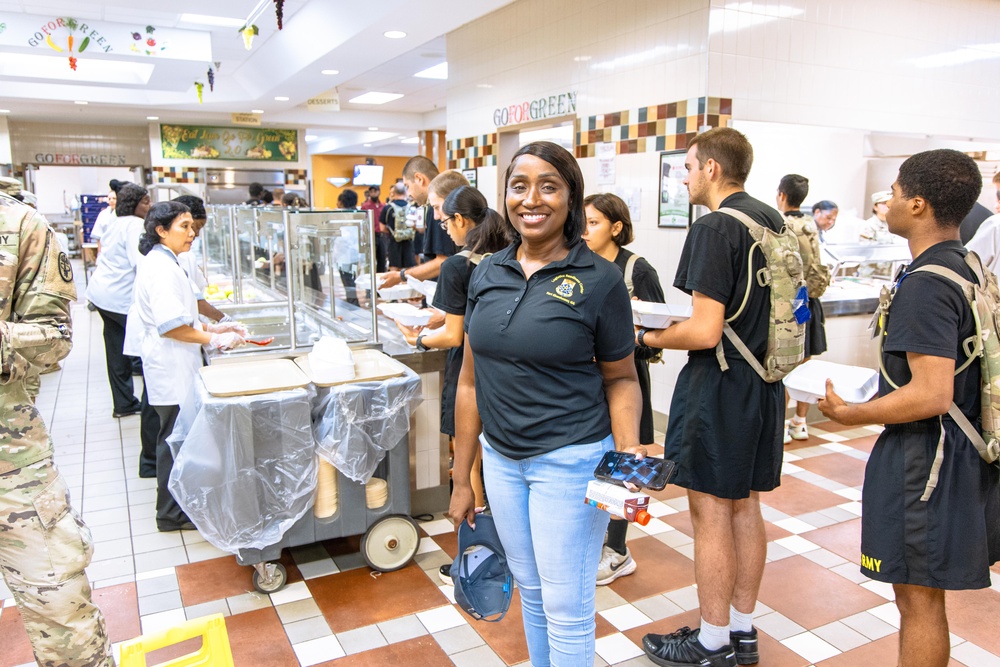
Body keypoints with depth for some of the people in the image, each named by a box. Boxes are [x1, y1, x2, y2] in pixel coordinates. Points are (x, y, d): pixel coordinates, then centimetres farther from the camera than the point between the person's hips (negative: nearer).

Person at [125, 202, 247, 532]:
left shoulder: (163, 263, 14)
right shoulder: (162, 268, -19)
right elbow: (170, 325, -26)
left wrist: (213, 328, 11)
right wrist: (215, 340, -19)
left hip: (174, 368, 11)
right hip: (171, 371, -11)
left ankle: (174, 505, 32)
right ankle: (172, 514, 13)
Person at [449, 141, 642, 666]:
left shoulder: (599, 279, -10)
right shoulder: (487, 274, 2)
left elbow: (620, 377, -2)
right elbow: (471, 381, 6)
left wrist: (628, 449, -20)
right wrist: (462, 479, 8)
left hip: (570, 459, -4)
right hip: (501, 458, 5)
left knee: (566, 604, 8)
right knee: (530, 589, 21)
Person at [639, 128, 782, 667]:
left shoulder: (715, 228, -17)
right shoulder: (773, 221, 10)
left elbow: (704, 331, -23)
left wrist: (646, 337, -7)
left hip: (719, 384, -9)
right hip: (765, 380, 9)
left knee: (711, 515, 3)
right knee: (744, 507, 17)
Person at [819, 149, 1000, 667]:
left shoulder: (926, 284, -22)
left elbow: (931, 395, -27)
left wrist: (847, 414, -17)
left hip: (924, 458, -10)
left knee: (918, 599, 4)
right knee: (926, 594, 21)